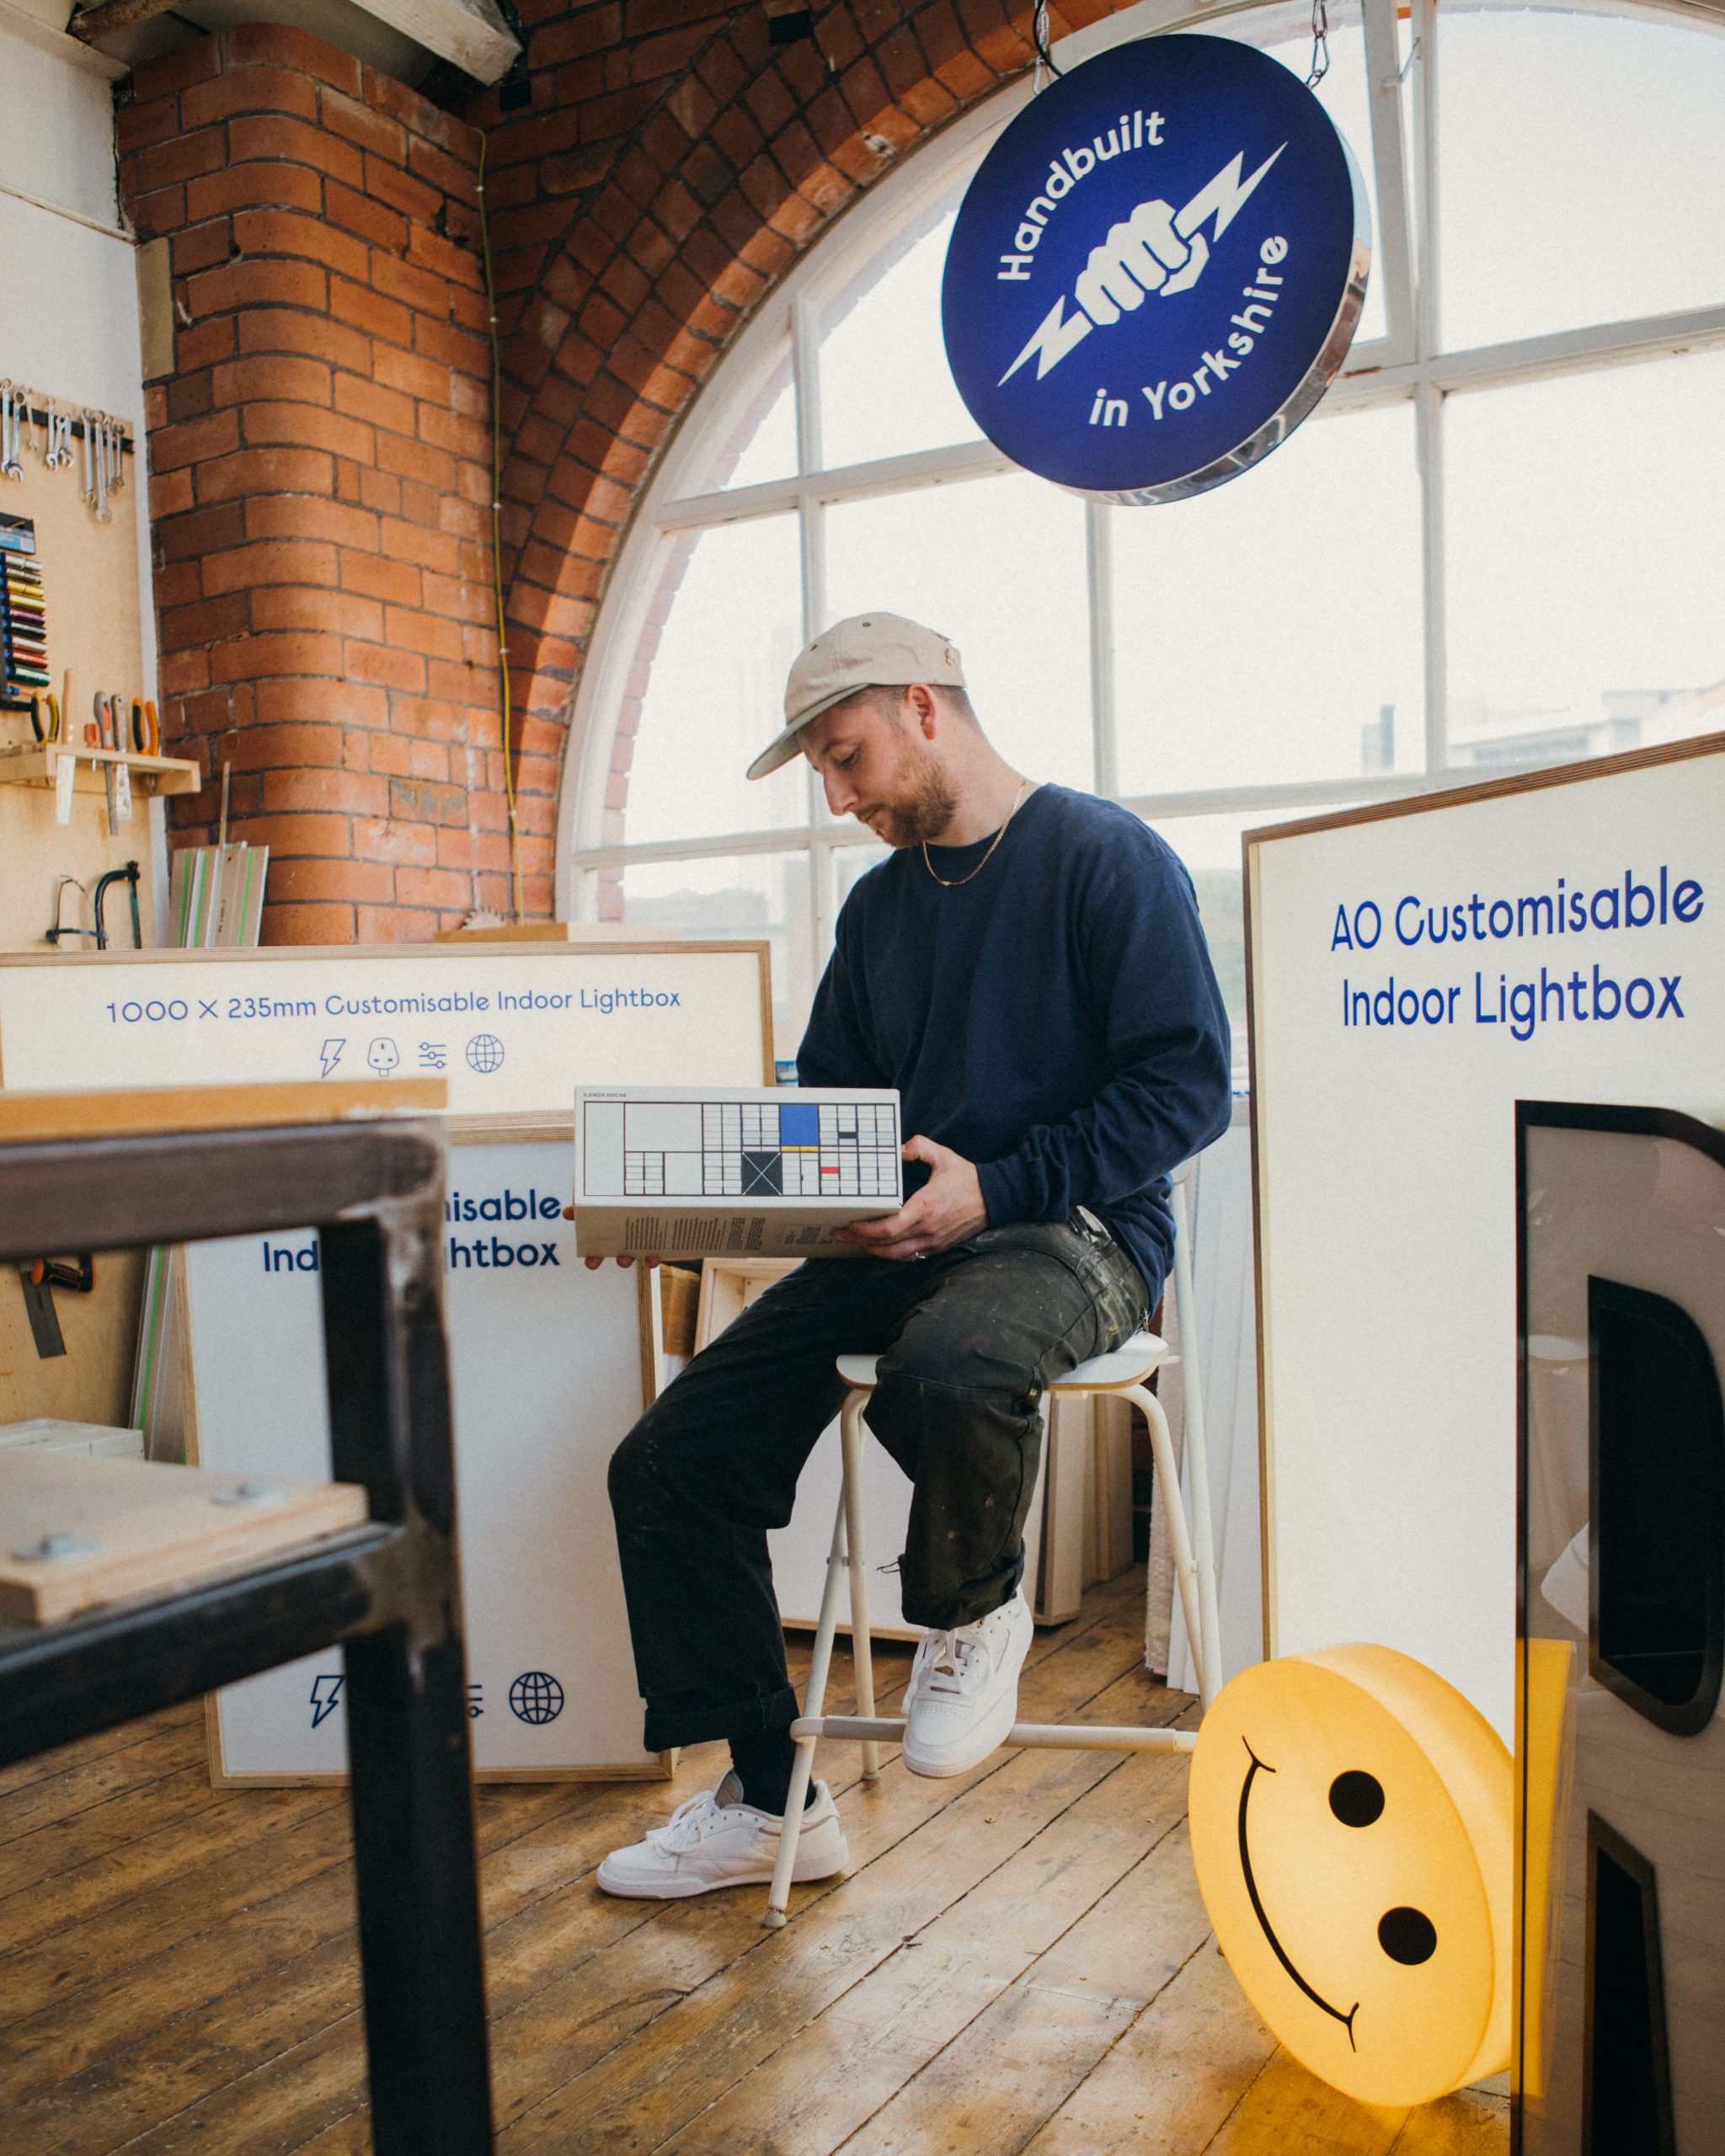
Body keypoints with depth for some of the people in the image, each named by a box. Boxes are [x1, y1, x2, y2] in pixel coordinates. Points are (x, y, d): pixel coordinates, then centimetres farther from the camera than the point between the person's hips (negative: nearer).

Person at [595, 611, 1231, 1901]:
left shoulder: (1104, 858, -4)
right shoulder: (881, 904, 19)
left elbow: (1188, 1083, -11)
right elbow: (819, 1107, 23)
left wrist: (996, 1190, -20)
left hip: (1075, 1235, -7)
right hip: (893, 1244, 7)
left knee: (944, 1365, -41)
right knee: (668, 1464, -6)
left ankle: (975, 1612, -5)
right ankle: (768, 1800, 11)